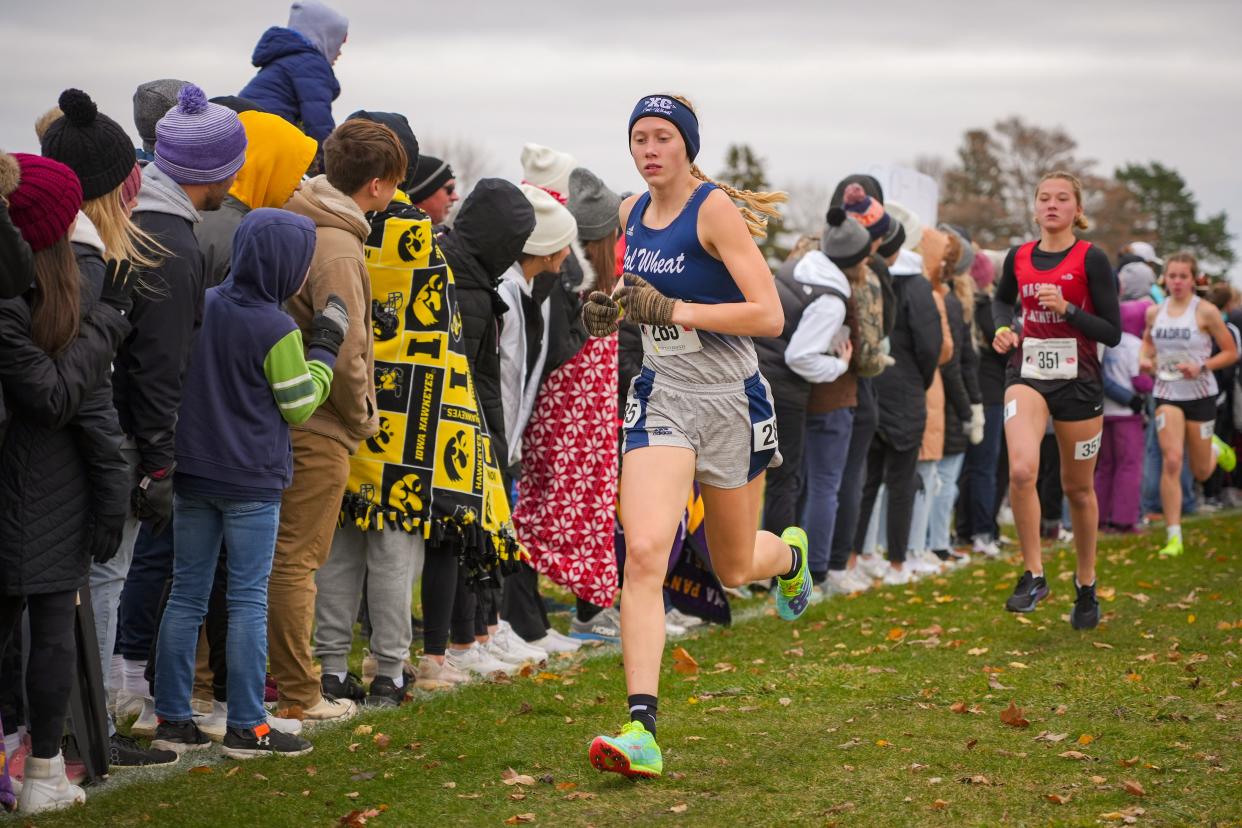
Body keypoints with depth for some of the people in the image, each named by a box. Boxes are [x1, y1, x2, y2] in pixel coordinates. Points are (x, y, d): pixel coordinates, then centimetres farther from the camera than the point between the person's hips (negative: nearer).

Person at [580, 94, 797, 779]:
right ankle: (641, 730, -23)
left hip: (730, 400, -4)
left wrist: (673, 310, -26)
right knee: (643, 553, -18)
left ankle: (789, 554, 54)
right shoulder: (632, 213, 5)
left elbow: (769, 315, -19)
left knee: (735, 569, 15)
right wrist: (614, 311, 2)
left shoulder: (715, 209, -14)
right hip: (661, 396, 4)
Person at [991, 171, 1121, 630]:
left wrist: (1066, 308, -21)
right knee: (1021, 471, -24)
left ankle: (1086, 585, 30)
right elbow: (1002, 299, 26)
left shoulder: (1091, 259, -7)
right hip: (1027, 375, 2)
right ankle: (1033, 576, -11)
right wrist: (1003, 328, 6)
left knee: (1078, 488, 10)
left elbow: (1113, 333, -8)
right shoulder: (1019, 258, 4)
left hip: (1078, 381, -2)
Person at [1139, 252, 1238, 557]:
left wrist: (1201, 367, -19)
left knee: (1200, 472, 8)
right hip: (1167, 394, 2)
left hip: (1200, 394, -1)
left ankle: (1216, 448, 47)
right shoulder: (1154, 312, 2)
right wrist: (1145, 358, 1)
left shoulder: (1206, 311, -9)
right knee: (1171, 461, -16)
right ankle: (1174, 537, -11)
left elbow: (1231, 352, -5)